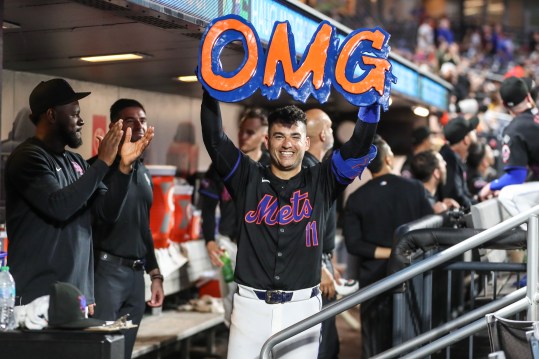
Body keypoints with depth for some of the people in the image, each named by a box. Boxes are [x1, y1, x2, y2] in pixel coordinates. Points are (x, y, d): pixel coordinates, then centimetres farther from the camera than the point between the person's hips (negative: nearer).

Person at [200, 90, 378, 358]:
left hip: (302, 308, 0)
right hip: (251, 306, 0)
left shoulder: (321, 182, 6)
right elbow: (214, 139, -3)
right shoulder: (248, 178, 5)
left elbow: (360, 144, -2)